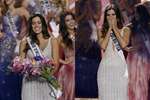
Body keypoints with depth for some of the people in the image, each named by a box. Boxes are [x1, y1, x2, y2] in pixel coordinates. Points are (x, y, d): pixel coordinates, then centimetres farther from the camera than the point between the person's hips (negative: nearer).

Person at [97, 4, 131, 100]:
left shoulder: (125, 30, 6)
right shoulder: (102, 31, 8)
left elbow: (123, 44, -13)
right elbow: (103, 46, -10)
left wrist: (115, 28, -6)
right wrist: (110, 28, -6)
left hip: (120, 67, -1)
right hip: (106, 67, 1)